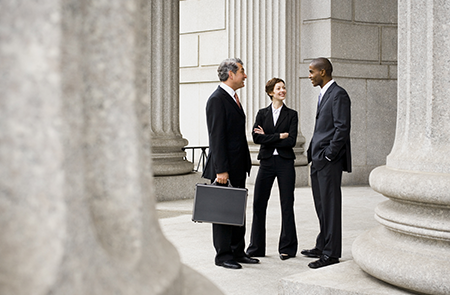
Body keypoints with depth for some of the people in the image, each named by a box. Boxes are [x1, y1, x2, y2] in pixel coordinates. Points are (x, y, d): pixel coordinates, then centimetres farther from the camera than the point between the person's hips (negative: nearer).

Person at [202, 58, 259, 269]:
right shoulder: (217, 99, -13)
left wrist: (245, 163, 17)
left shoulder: (233, 98, 16)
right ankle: (223, 255, 8)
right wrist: (221, 170, -22)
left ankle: (238, 251, 22)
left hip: (238, 167, 9)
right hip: (224, 167, -9)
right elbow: (216, 137, -19)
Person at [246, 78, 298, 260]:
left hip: (285, 163, -1)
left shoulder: (291, 115, 4)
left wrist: (267, 137, -7)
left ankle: (287, 248, 12)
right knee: (259, 204, 1)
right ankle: (256, 248, 12)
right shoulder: (262, 113, 8)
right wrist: (280, 136, -11)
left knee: (287, 205, 1)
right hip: (266, 162, 2)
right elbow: (256, 137, -6)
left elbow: (291, 141, -8)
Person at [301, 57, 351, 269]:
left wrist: (329, 155, -17)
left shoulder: (338, 95, -11)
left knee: (330, 206, -5)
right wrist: (313, 153, 15)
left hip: (329, 161, -10)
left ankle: (331, 253, 1)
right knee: (321, 206, 15)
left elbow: (342, 129, -17)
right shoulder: (324, 94, 18)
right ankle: (322, 247, 25)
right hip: (318, 160, 10)